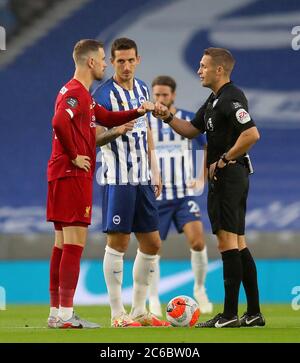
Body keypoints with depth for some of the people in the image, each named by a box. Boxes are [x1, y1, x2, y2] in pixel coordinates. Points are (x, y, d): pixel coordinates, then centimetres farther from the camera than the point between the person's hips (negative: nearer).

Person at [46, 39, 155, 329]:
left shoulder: (81, 94, 19)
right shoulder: (75, 92, -13)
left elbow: (107, 119, 29)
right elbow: (59, 122, -30)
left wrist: (138, 112, 18)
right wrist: (74, 156, -21)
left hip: (64, 176, 10)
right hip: (72, 175, -10)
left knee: (63, 245, 11)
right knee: (74, 243, -10)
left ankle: (56, 312, 13)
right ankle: (65, 314, -12)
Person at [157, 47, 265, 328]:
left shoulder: (232, 98, -16)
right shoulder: (214, 100, 17)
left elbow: (252, 134, -27)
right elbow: (191, 130, 24)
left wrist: (223, 161, -18)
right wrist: (168, 118, 7)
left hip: (229, 175, -11)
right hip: (223, 178, 11)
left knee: (228, 243, -9)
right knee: (238, 245, 11)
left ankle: (230, 314, -9)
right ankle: (254, 313, 14)